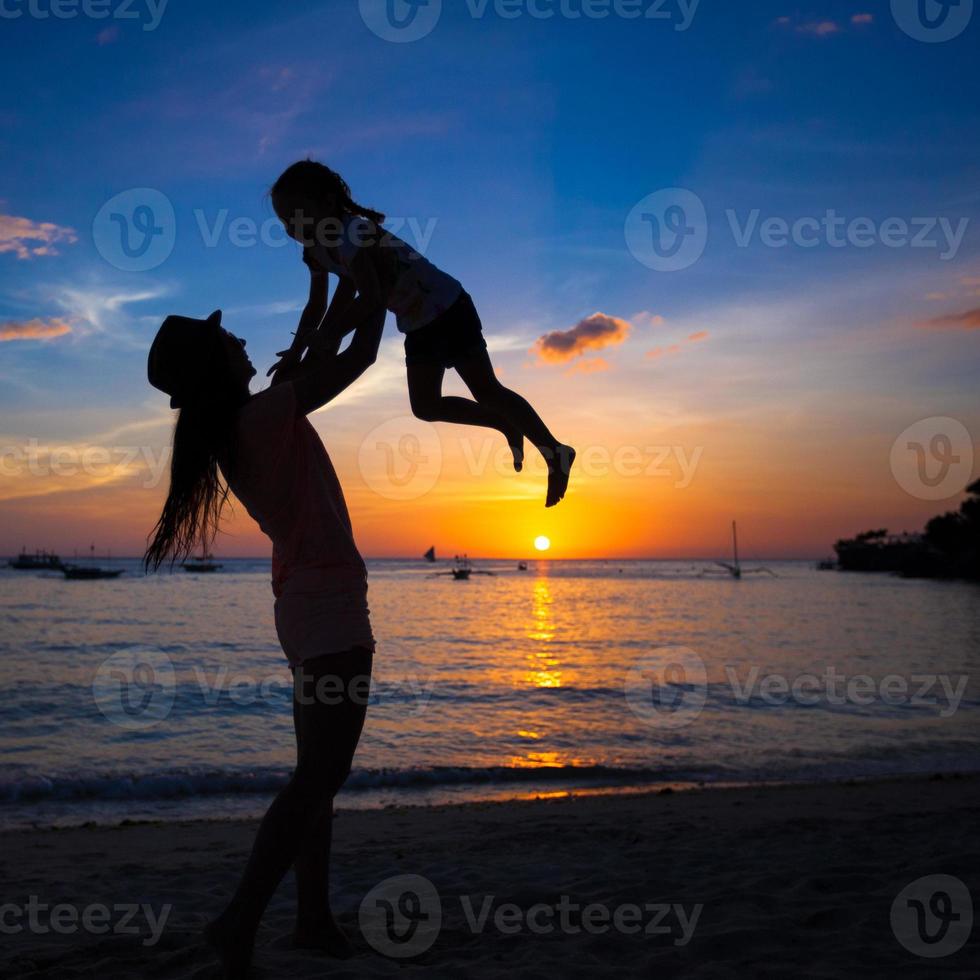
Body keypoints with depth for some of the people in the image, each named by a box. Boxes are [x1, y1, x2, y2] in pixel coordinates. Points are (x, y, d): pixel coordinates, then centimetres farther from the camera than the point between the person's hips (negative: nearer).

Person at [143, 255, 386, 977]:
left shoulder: (233, 429, 9)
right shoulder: (265, 415, -14)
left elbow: (304, 370, 26)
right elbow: (360, 356, -9)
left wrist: (318, 303, 30)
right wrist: (375, 282, 5)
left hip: (306, 603, 9)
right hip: (330, 602, -9)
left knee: (319, 773, 13)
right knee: (319, 776, -6)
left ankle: (315, 917, 19)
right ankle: (241, 921, -3)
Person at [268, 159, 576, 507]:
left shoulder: (354, 234, -30)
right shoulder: (317, 250, -3)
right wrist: (299, 348, -7)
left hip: (448, 309, -8)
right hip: (418, 324, 8)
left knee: (486, 391, -4)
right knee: (425, 406, 5)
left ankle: (555, 453, 10)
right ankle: (507, 426, 23)